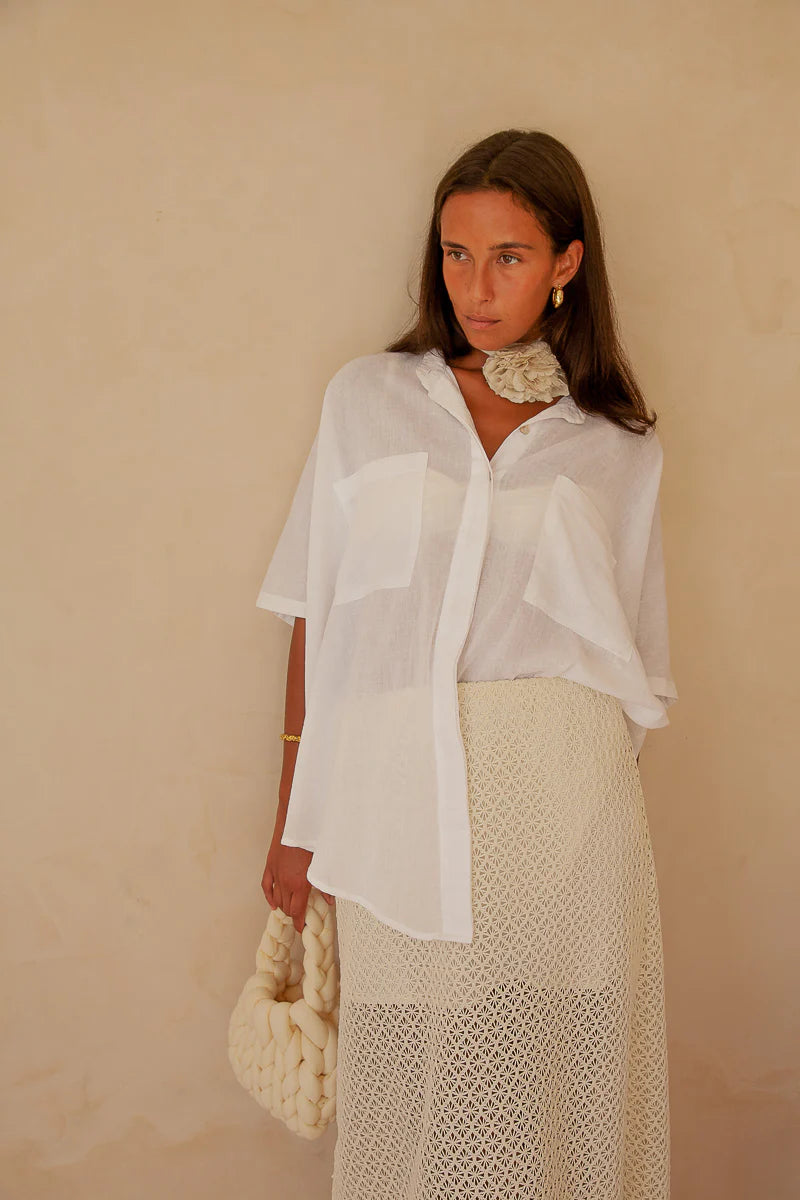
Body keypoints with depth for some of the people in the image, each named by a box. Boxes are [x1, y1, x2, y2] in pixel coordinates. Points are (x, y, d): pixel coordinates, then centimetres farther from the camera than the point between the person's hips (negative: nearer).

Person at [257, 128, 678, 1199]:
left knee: (562, 1094, 5)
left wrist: (609, 826, 5)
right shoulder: (368, 401, 9)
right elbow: (314, 621, 7)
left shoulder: (620, 447, 9)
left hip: (564, 800, 0)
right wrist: (294, 820, 5)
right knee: (415, 1101, 6)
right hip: (400, 803, 0)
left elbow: (636, 666, 10)